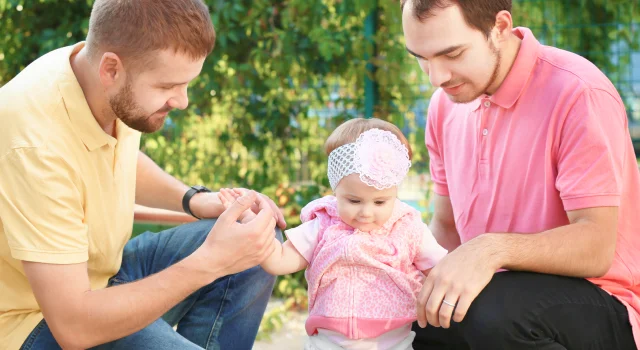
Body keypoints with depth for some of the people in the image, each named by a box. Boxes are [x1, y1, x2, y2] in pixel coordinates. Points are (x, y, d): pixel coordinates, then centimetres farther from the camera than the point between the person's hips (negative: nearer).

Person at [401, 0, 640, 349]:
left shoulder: (578, 93, -17)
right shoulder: (445, 104, 5)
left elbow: (596, 246, -23)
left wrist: (493, 249, -38)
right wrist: (418, 287, -6)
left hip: (598, 308, -6)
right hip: (502, 292, 6)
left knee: (493, 314, -35)